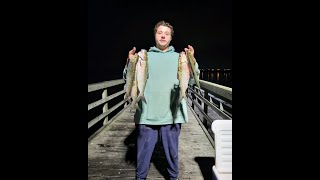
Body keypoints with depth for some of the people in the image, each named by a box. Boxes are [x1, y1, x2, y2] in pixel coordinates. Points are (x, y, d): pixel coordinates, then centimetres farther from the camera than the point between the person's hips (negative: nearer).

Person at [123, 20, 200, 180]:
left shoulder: (179, 57, 7)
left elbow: (192, 81, -1)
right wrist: (130, 62, -14)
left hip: (171, 114, 1)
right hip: (147, 114, 0)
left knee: (172, 151, 14)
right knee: (143, 151, 11)